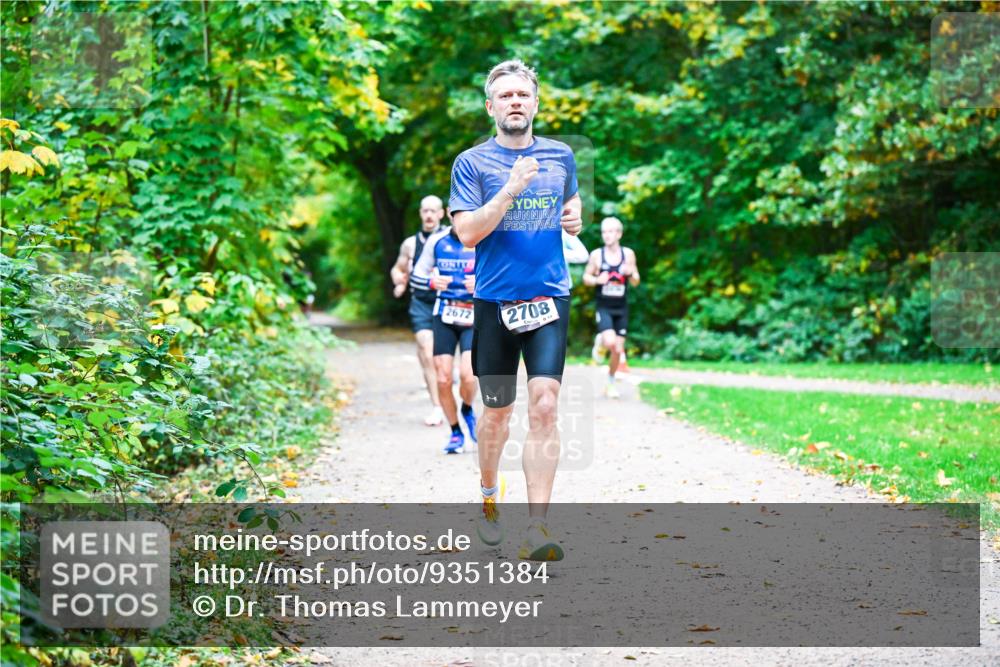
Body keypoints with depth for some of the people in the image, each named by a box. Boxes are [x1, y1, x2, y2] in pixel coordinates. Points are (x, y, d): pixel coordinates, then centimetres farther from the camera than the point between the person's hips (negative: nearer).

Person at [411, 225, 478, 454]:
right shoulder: (437, 240, 3)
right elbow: (416, 276, 12)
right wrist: (432, 281, -11)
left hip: (474, 317, -2)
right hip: (444, 316, 2)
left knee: (467, 375, -19)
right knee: (443, 379, -2)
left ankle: (467, 410, 15)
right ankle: (455, 433, 18)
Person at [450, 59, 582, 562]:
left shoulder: (560, 156, 9)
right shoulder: (472, 163, -1)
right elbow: (467, 233, -10)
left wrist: (575, 215, 5)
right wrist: (510, 190, -19)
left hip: (549, 298, 1)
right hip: (495, 301, -1)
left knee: (544, 406, -14)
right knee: (497, 411, 12)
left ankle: (537, 530, -17)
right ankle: (488, 496, 40)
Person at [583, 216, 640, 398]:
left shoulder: (628, 254, 0)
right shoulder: (597, 254, -5)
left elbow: (635, 282, 6)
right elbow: (586, 277, 4)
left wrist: (631, 273, -16)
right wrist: (597, 280, -18)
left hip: (621, 308, 2)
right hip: (604, 307, -2)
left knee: (618, 349, 4)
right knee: (610, 342, -24)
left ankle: (610, 383, 22)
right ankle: (600, 343, 11)